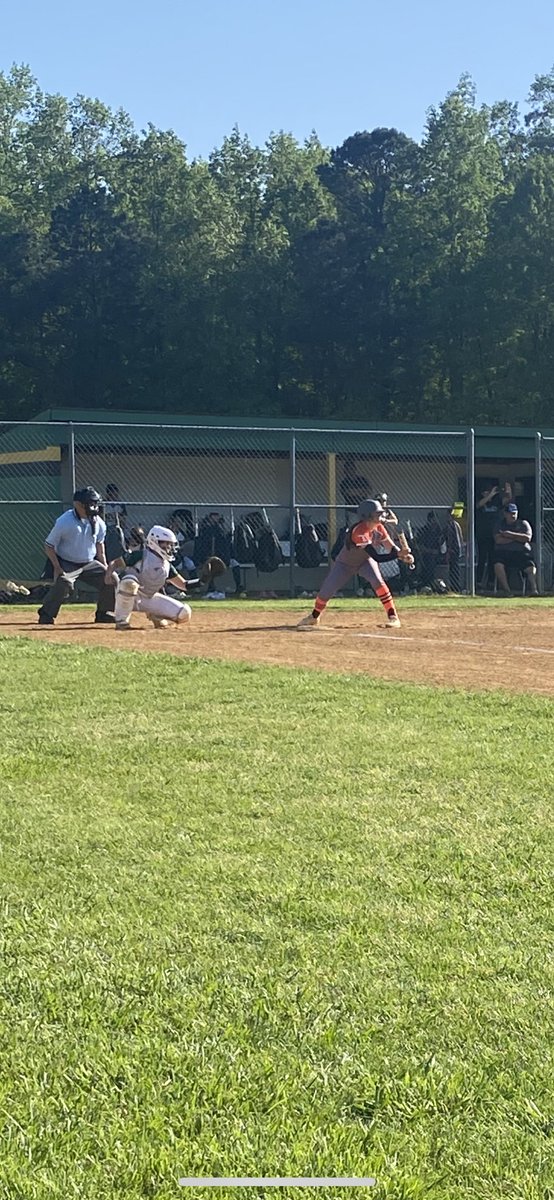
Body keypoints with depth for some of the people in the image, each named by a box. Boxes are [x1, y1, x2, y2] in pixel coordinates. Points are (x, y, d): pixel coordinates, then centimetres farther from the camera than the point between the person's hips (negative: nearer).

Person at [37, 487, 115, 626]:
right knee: (64, 584, -31)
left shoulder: (98, 522, -5)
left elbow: (99, 543, 13)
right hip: (67, 564, -6)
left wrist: (105, 565, 7)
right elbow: (49, 545, -14)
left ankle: (104, 613, 14)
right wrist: (57, 567, -22)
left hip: (90, 563, 6)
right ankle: (46, 614, -15)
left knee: (110, 579, -4)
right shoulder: (64, 522, -22)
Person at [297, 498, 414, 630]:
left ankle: (393, 616, -19)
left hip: (365, 560, 4)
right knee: (326, 591, -2)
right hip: (345, 563, -4)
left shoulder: (378, 527, -18)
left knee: (377, 580, -26)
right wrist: (398, 554, -51)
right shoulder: (359, 531, -39)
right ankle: (314, 617, 28)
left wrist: (403, 555, -37)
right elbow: (377, 557, -44)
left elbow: (391, 547, -18)